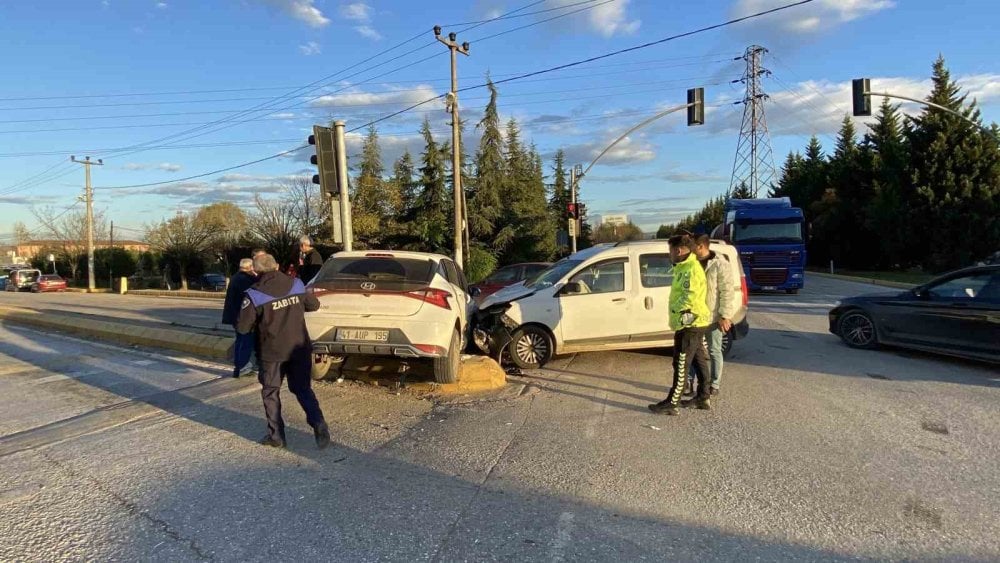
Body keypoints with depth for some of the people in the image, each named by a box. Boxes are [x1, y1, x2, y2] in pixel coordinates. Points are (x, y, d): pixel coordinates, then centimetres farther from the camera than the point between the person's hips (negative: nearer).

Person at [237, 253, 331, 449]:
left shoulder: (254, 295, -14)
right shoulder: (296, 285, -2)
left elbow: (242, 327, -10)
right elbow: (314, 305, 11)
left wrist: (259, 322, 9)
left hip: (272, 353, -3)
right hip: (299, 349, 3)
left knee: (270, 393, 16)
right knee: (303, 389, 14)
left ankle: (276, 435, 20)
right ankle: (319, 425, -4)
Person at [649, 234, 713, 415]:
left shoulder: (690, 269, -18)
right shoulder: (684, 267, 15)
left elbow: (690, 296, -27)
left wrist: (675, 307, -14)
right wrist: (676, 308, 9)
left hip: (690, 323, -11)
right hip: (692, 323, 11)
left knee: (681, 365, -6)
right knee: (699, 360, 16)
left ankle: (672, 403, -2)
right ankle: (703, 398, 26)